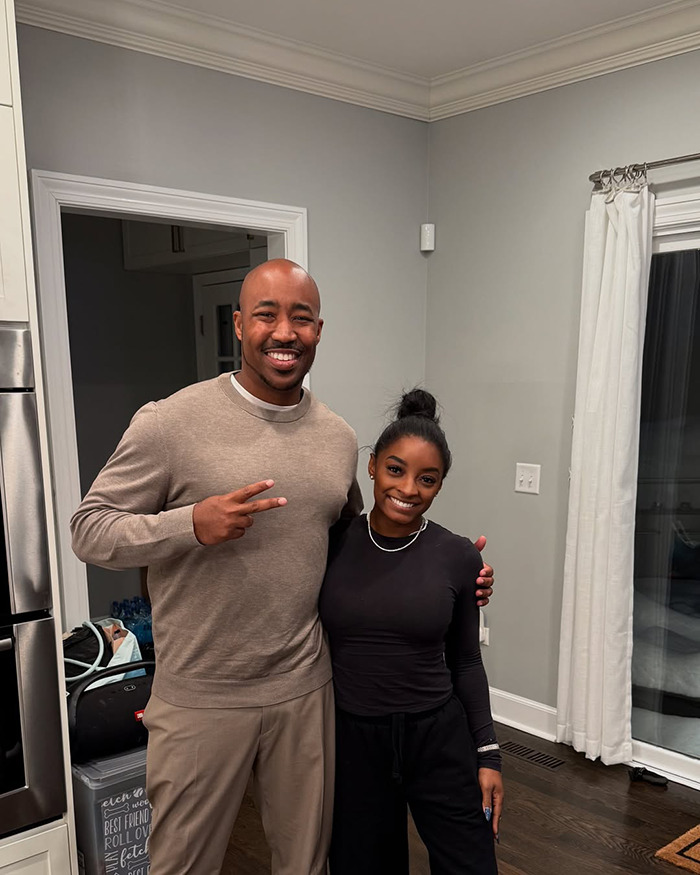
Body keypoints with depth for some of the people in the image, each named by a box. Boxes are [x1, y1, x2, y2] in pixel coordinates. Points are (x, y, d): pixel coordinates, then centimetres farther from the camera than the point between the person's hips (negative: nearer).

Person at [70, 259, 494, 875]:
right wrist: (193, 524, -26)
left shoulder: (339, 437, 4)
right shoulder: (171, 421, -13)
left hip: (306, 691, 4)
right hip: (201, 701, -4)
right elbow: (89, 529, -10)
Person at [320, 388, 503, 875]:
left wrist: (487, 754, 1)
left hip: (439, 739, 0)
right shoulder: (332, 544, -7)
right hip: (352, 740, 0)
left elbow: (466, 662, 3)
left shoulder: (458, 557, -7)